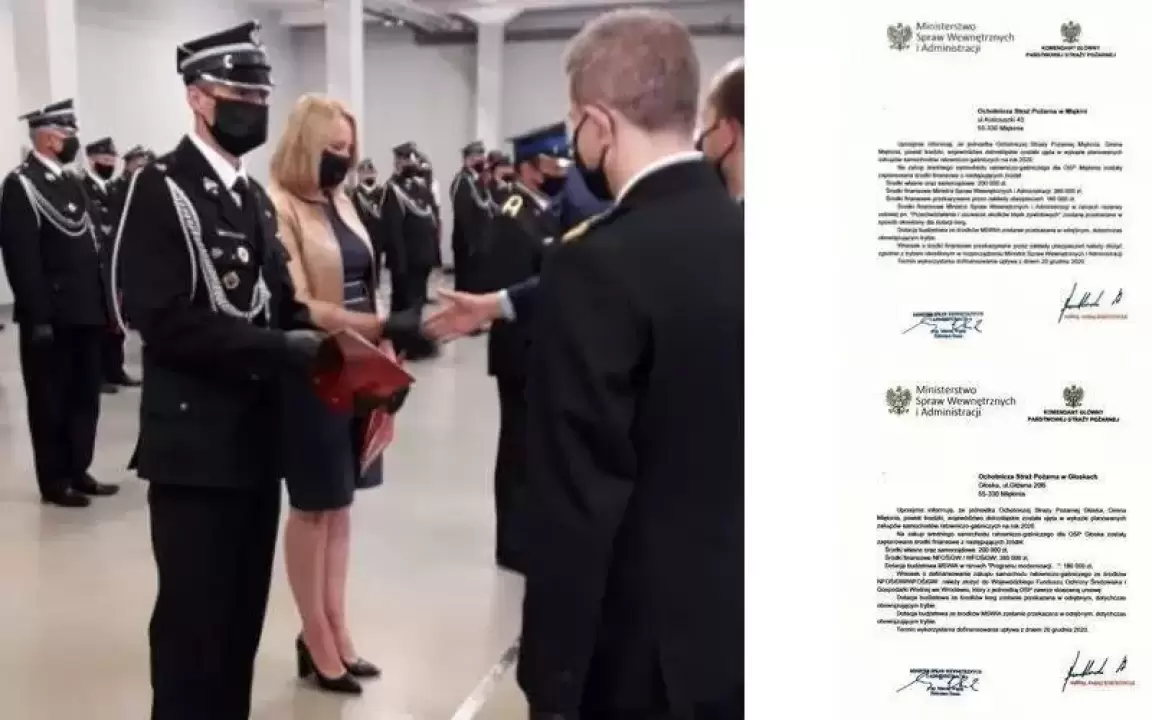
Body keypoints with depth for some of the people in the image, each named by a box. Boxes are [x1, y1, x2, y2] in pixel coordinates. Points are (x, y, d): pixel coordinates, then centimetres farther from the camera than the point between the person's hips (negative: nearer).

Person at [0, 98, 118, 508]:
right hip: (51, 318, -8)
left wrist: (105, 300, 12)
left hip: (84, 313, 8)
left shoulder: (71, 183, 17)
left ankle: (78, 471, 24)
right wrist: (38, 317, -20)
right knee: (51, 401, 3)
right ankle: (54, 482, 12)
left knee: (84, 398, 13)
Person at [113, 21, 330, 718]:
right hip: (196, 438, -7)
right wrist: (285, 349, -23)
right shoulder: (159, 188, -10)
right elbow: (160, 317, -20)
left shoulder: (256, 198, 15)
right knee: (195, 619, 2)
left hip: (258, 434, 8)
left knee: (243, 614, 16)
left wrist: (317, 340, -8)